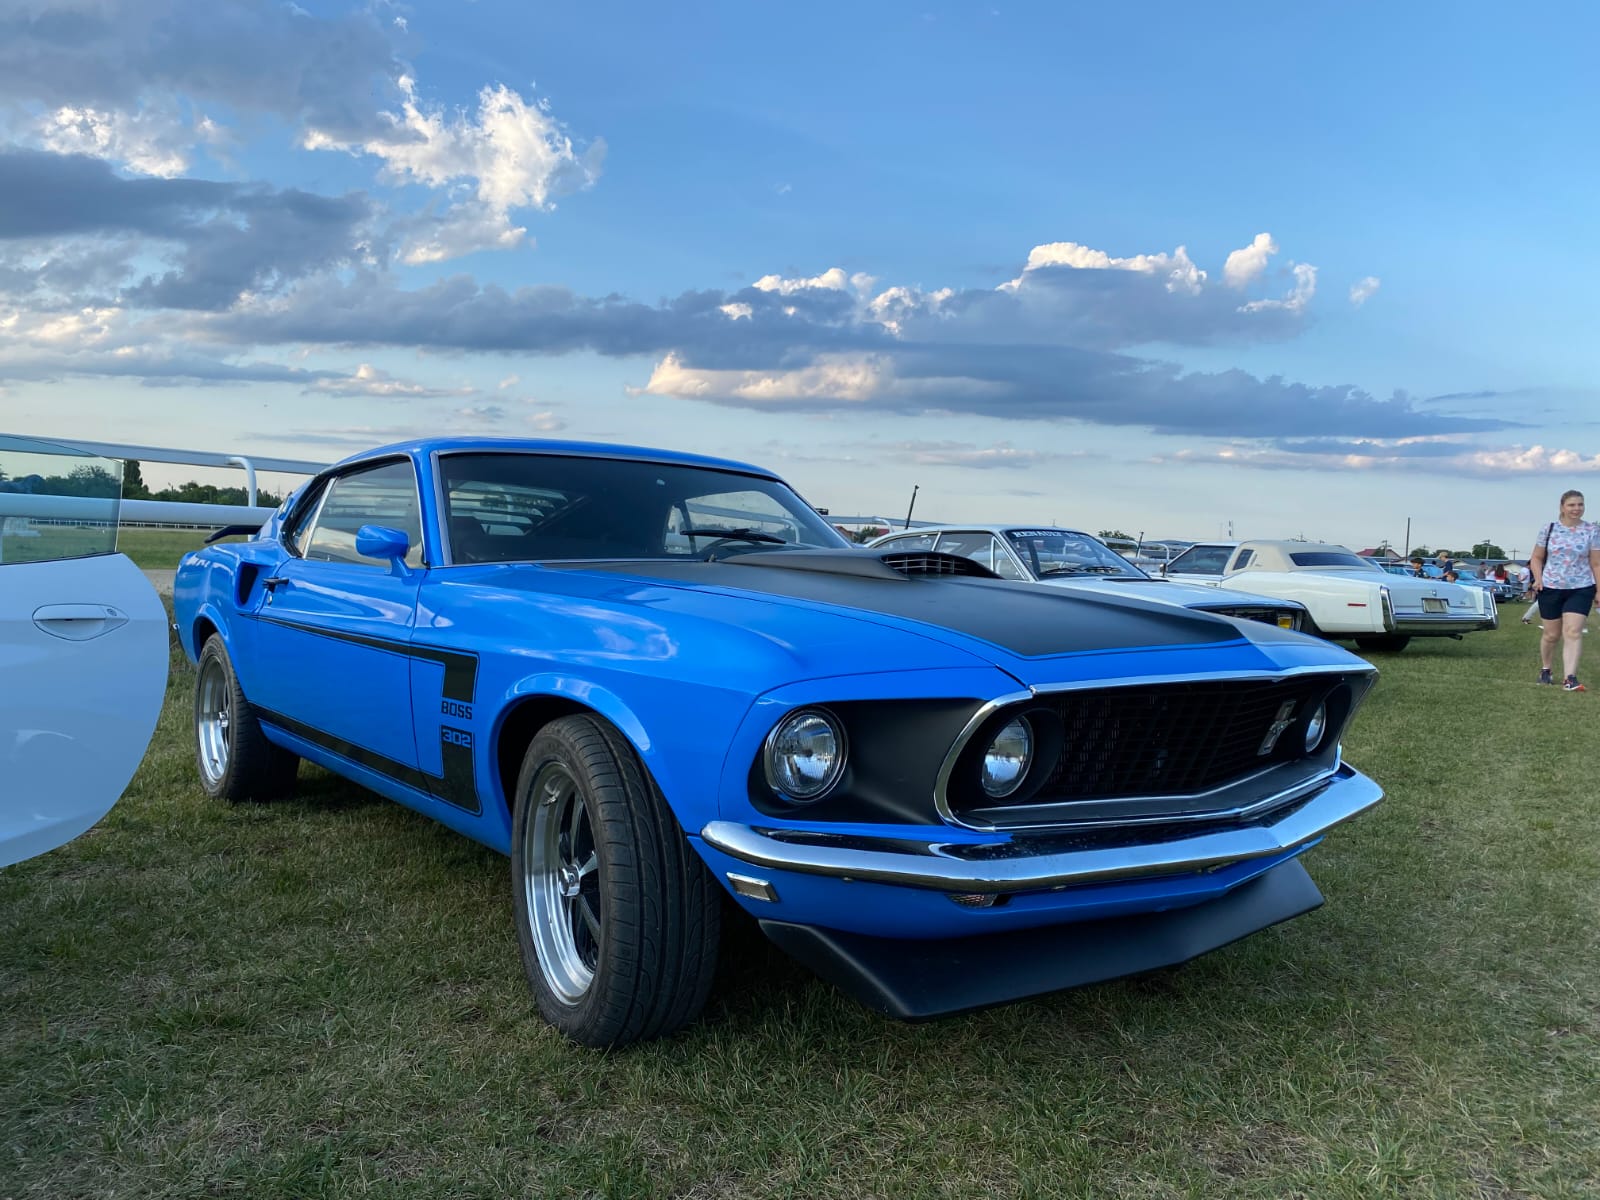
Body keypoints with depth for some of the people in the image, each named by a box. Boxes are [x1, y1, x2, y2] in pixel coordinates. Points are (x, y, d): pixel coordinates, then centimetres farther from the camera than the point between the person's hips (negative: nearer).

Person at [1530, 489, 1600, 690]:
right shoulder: (1549, 529, 2)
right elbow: (1537, 557, 10)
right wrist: (1538, 578, -5)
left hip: (1581, 589, -1)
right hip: (1551, 589, 1)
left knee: (1573, 632, -13)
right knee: (1552, 634, 8)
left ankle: (1569, 678, -17)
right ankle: (1545, 670, 29)